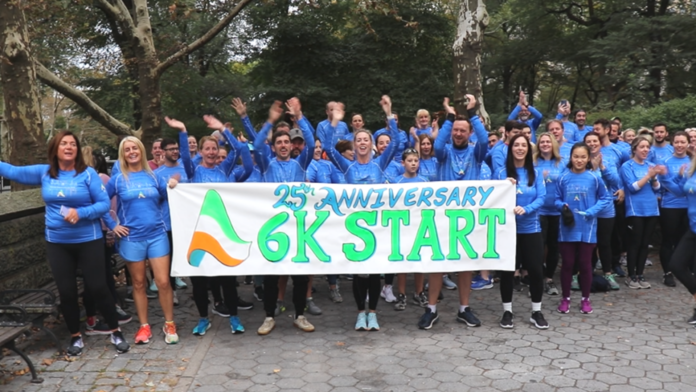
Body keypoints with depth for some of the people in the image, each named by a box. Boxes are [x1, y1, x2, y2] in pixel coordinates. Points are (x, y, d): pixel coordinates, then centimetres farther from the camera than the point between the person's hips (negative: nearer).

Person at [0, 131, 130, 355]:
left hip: (88, 240, -3)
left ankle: (115, 332, 16)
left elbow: (104, 204, -10)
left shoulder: (88, 173, -8)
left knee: (97, 287, 1)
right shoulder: (43, 173, 3)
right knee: (66, 291, 9)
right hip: (57, 243, 3)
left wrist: (80, 213, -22)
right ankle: (75, 337, 25)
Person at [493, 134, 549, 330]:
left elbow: (541, 198, -4)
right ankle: (507, 311, 16)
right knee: (507, 270, 4)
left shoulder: (536, 173, 5)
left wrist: (525, 209, -22)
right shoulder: (501, 172, 2)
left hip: (531, 228, 1)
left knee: (536, 269, 2)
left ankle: (537, 312, 16)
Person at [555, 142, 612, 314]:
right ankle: (565, 298, 21)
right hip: (567, 228, 1)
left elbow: (606, 198, 2)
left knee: (585, 264, 9)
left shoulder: (594, 178, -5)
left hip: (587, 228, 0)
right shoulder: (563, 178, -3)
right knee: (567, 264, 8)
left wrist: (592, 211, -13)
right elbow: (557, 199, 5)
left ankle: (585, 299, 24)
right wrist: (562, 206, -16)